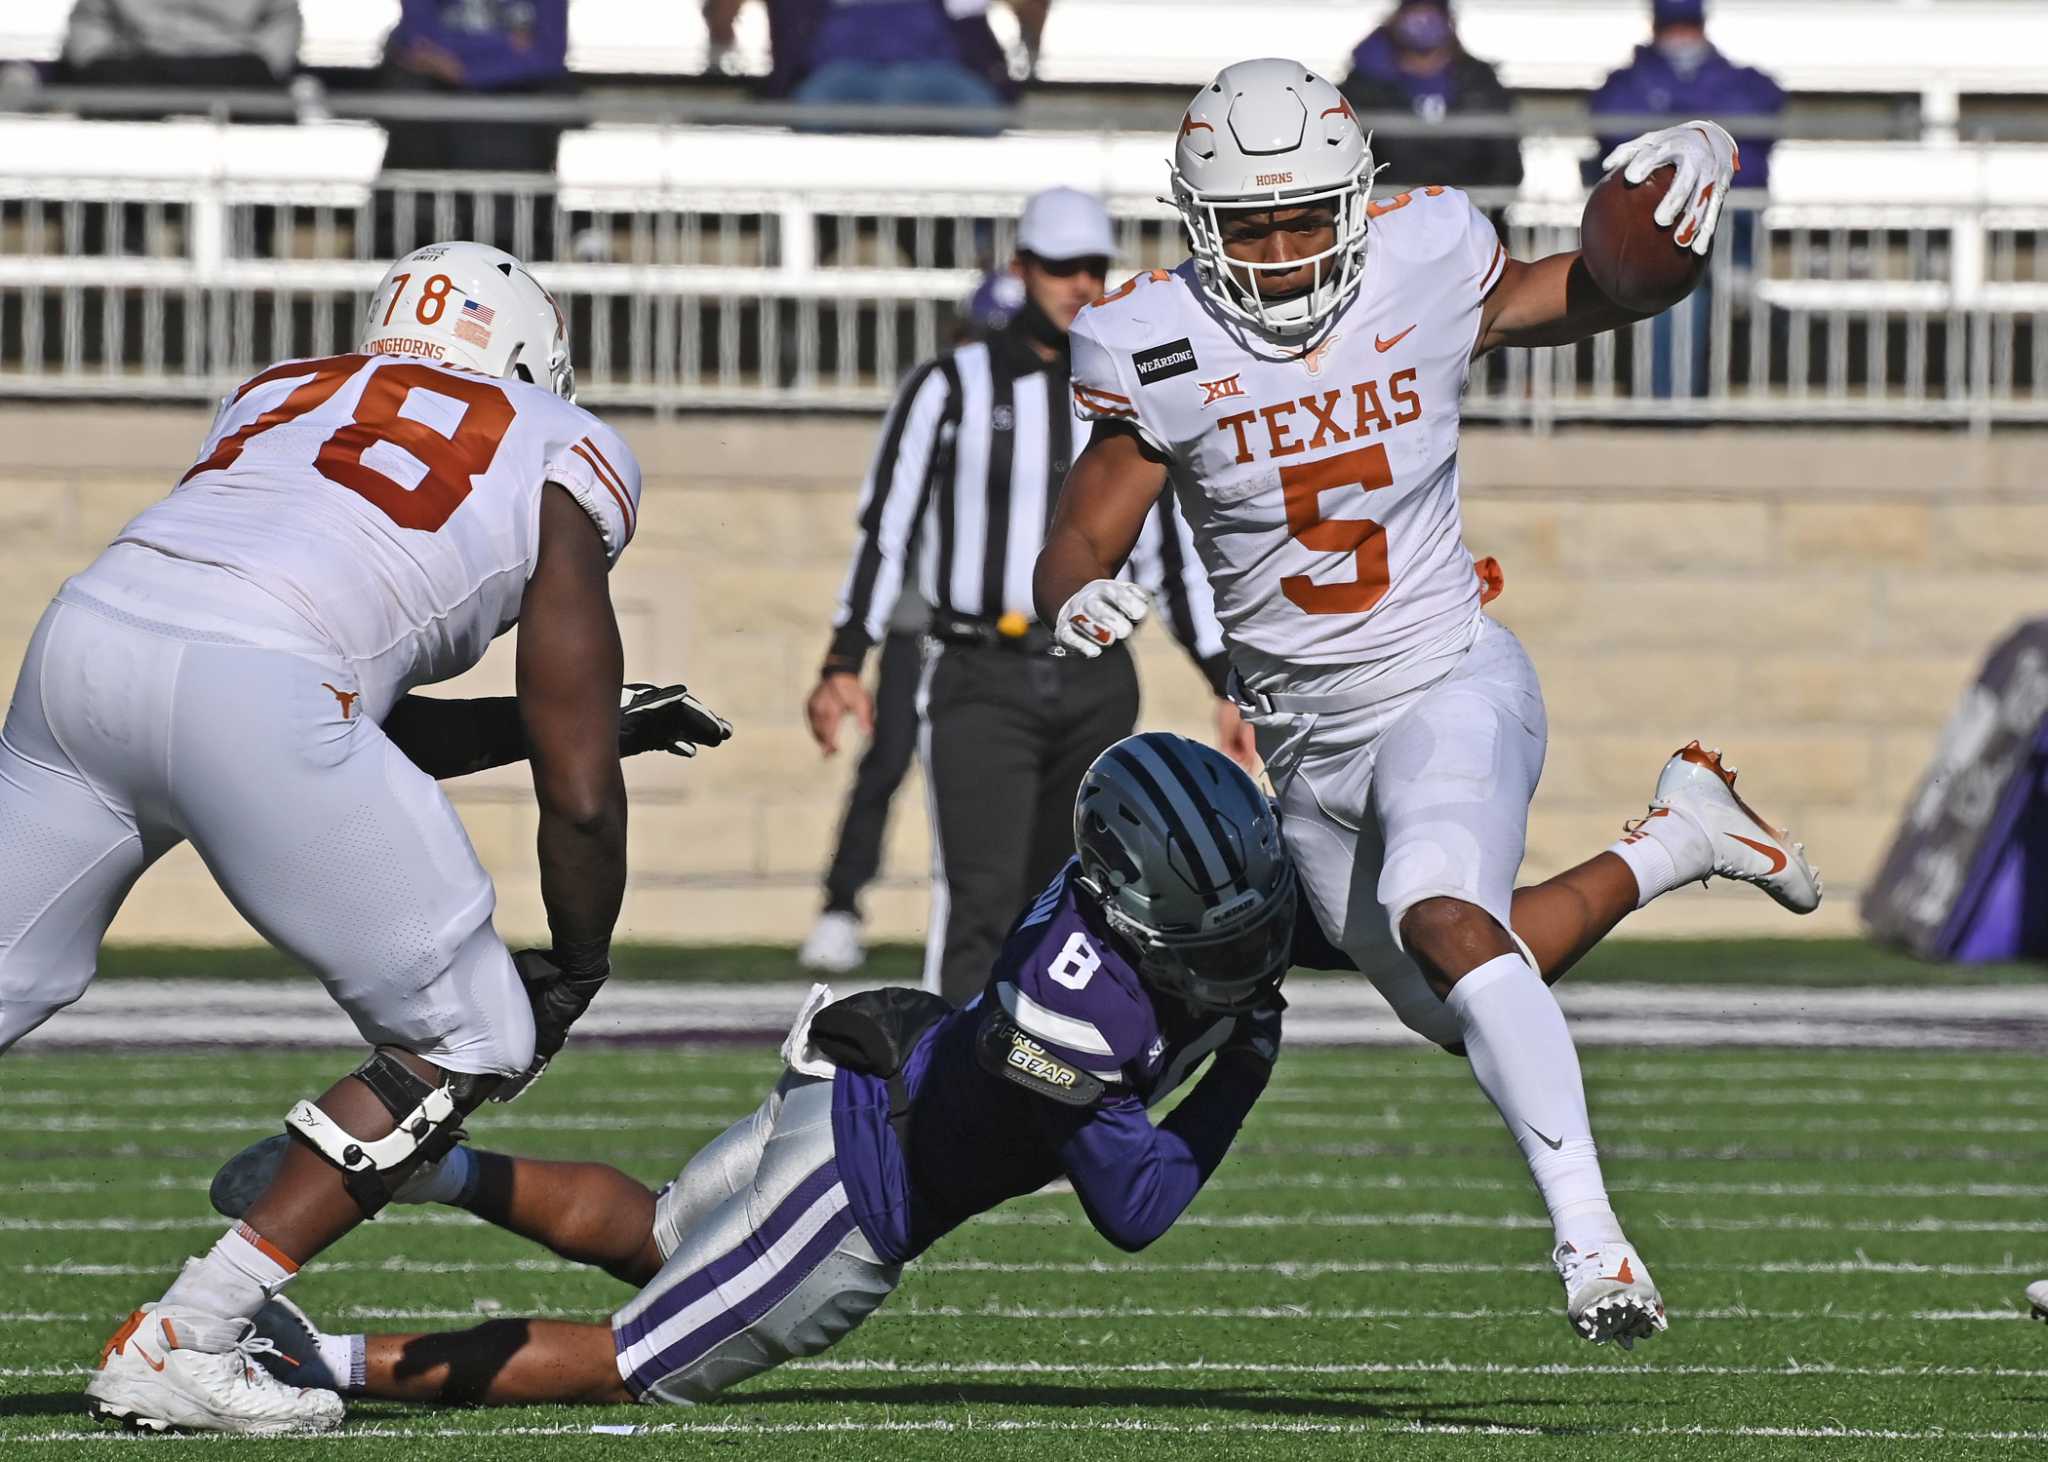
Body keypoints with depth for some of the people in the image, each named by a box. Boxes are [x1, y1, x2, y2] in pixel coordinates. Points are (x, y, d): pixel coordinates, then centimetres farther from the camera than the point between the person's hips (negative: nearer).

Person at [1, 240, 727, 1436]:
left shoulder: (284, 394, 34)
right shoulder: (561, 460, 19)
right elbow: (579, 790, 18)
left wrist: (584, 719, 46)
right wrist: (577, 968, 35)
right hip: (253, 691, -5)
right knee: (470, 1045, 11)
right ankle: (179, 1348, 4)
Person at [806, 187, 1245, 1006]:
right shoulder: (951, 388, -1)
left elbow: (1174, 556, 15)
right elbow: (884, 531, -5)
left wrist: (1228, 687, 9)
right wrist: (844, 666, -17)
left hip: (1095, 686, 4)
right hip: (979, 686, -4)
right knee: (981, 899, -17)